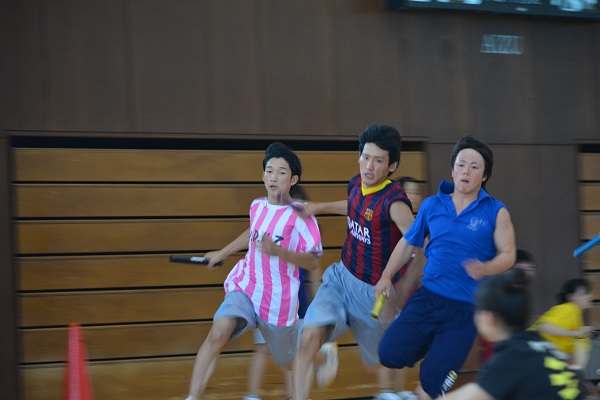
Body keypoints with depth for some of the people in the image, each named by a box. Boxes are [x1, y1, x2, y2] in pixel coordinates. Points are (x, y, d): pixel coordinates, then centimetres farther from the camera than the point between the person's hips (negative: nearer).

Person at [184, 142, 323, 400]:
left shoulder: (300, 216, -11)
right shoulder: (257, 206, 6)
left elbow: (313, 262, -15)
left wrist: (278, 251, -28)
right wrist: (223, 252, 36)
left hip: (279, 301, -3)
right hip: (245, 288, 3)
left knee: (287, 364, 15)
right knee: (218, 333, -26)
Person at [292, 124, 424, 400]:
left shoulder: (394, 203, -27)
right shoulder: (356, 184, -2)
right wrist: (320, 208, 24)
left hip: (372, 292, -5)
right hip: (341, 277, 5)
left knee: (375, 362, 19)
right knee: (309, 338, -21)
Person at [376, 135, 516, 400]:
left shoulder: (496, 212, -1)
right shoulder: (431, 205, 7)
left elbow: (507, 255, -3)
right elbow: (408, 243, 17)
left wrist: (484, 269, -23)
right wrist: (386, 276, 9)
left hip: (466, 309, -3)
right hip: (428, 297, 3)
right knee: (390, 354, -12)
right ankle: (427, 345, 20)